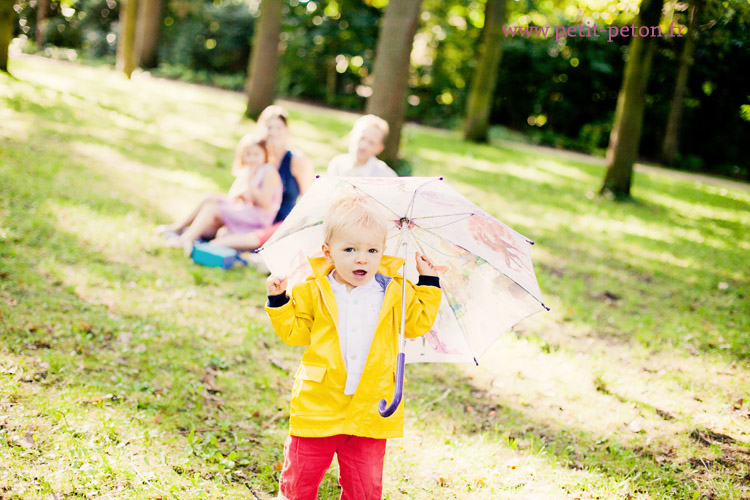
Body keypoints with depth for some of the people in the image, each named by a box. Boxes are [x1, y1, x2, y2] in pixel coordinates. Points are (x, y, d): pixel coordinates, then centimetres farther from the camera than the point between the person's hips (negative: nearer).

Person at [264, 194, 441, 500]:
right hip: (319, 404, -1)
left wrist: (428, 282, 5)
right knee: (302, 474, 10)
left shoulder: (394, 292, 2)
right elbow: (295, 332, 3)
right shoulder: (313, 293, -3)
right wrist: (279, 300, -9)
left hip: (370, 409, 1)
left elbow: (418, 323, 10)